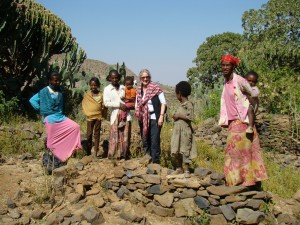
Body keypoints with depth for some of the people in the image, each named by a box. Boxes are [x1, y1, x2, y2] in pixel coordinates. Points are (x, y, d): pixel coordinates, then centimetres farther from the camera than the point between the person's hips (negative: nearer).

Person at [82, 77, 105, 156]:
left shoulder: (101, 95, 1)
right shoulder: (87, 95, 1)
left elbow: (103, 105, 8)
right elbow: (84, 105, 6)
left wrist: (102, 109, -9)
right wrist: (87, 113, -4)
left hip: (98, 116, 0)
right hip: (90, 116, 0)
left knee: (97, 134, 5)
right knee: (89, 134, 4)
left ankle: (96, 151, 10)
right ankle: (88, 151, 15)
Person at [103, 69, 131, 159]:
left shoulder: (123, 88, 12)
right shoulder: (107, 89, 3)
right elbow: (106, 103, -7)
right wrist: (119, 104, -14)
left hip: (126, 114, 3)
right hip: (116, 114, -3)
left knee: (125, 135, 4)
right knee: (115, 135, -4)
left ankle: (123, 155, 12)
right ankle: (113, 155, 3)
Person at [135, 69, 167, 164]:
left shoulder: (156, 88, -8)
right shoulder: (139, 89, 9)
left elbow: (163, 102, -9)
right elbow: (137, 104, 19)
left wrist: (161, 116, -15)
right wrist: (137, 115, 7)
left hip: (154, 118, -6)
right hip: (143, 119, 6)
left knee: (155, 141, -6)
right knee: (145, 141, 13)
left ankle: (155, 162, 3)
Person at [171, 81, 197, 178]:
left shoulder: (189, 104, -11)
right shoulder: (180, 105, 13)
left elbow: (191, 117, -21)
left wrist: (179, 115, -15)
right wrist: (175, 116, 1)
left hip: (185, 131, -8)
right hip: (177, 130, 8)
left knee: (185, 150, -3)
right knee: (176, 150, 11)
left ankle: (186, 170, 6)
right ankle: (179, 168, 24)